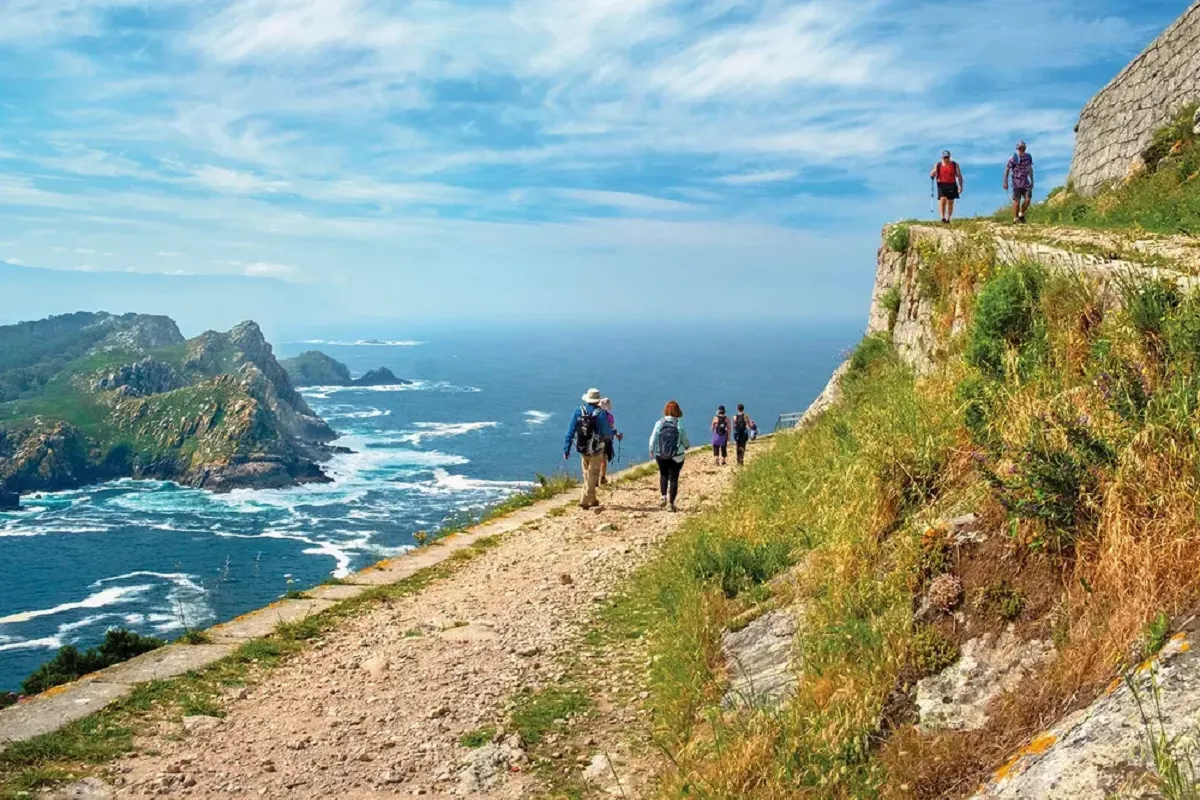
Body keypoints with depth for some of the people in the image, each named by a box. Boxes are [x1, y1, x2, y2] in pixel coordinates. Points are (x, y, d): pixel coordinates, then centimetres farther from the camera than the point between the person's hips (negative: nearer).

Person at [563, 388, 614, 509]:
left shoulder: (578, 412, -4)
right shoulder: (601, 414, -15)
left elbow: (570, 432, -4)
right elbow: (607, 433, -7)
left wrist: (566, 449, 0)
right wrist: (612, 433, 17)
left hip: (582, 449, 4)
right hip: (596, 450, -4)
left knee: (587, 475, 20)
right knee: (592, 476, 7)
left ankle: (592, 500, 29)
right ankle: (585, 501, 2)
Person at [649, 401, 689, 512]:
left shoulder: (659, 423, -7)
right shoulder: (680, 424, -11)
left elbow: (653, 439, -2)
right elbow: (685, 441, -3)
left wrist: (651, 451, 15)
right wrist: (687, 446, 20)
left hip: (661, 456, 2)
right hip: (677, 457, -2)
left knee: (663, 475, 22)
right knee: (673, 478, 6)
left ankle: (664, 497, 10)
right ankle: (671, 503, 5)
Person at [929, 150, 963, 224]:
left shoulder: (955, 165, 7)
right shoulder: (938, 165, 7)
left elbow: (959, 176, 9)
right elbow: (931, 175, 8)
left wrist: (960, 186, 0)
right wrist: (933, 172, -16)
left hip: (952, 185, 1)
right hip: (942, 185, -1)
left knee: (950, 203, 4)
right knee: (943, 199, -22)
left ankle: (948, 219, 12)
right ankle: (943, 217, -21)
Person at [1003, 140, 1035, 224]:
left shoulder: (1028, 157, 5)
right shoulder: (1013, 158, -10)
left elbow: (1030, 169, 16)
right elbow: (1007, 170, -7)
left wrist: (1032, 181, 18)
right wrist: (1005, 182, -12)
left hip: (1026, 182, 4)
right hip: (1016, 183, -4)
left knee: (1028, 199, -5)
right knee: (1017, 201, -3)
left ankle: (1021, 214, 17)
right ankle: (1015, 219, 7)